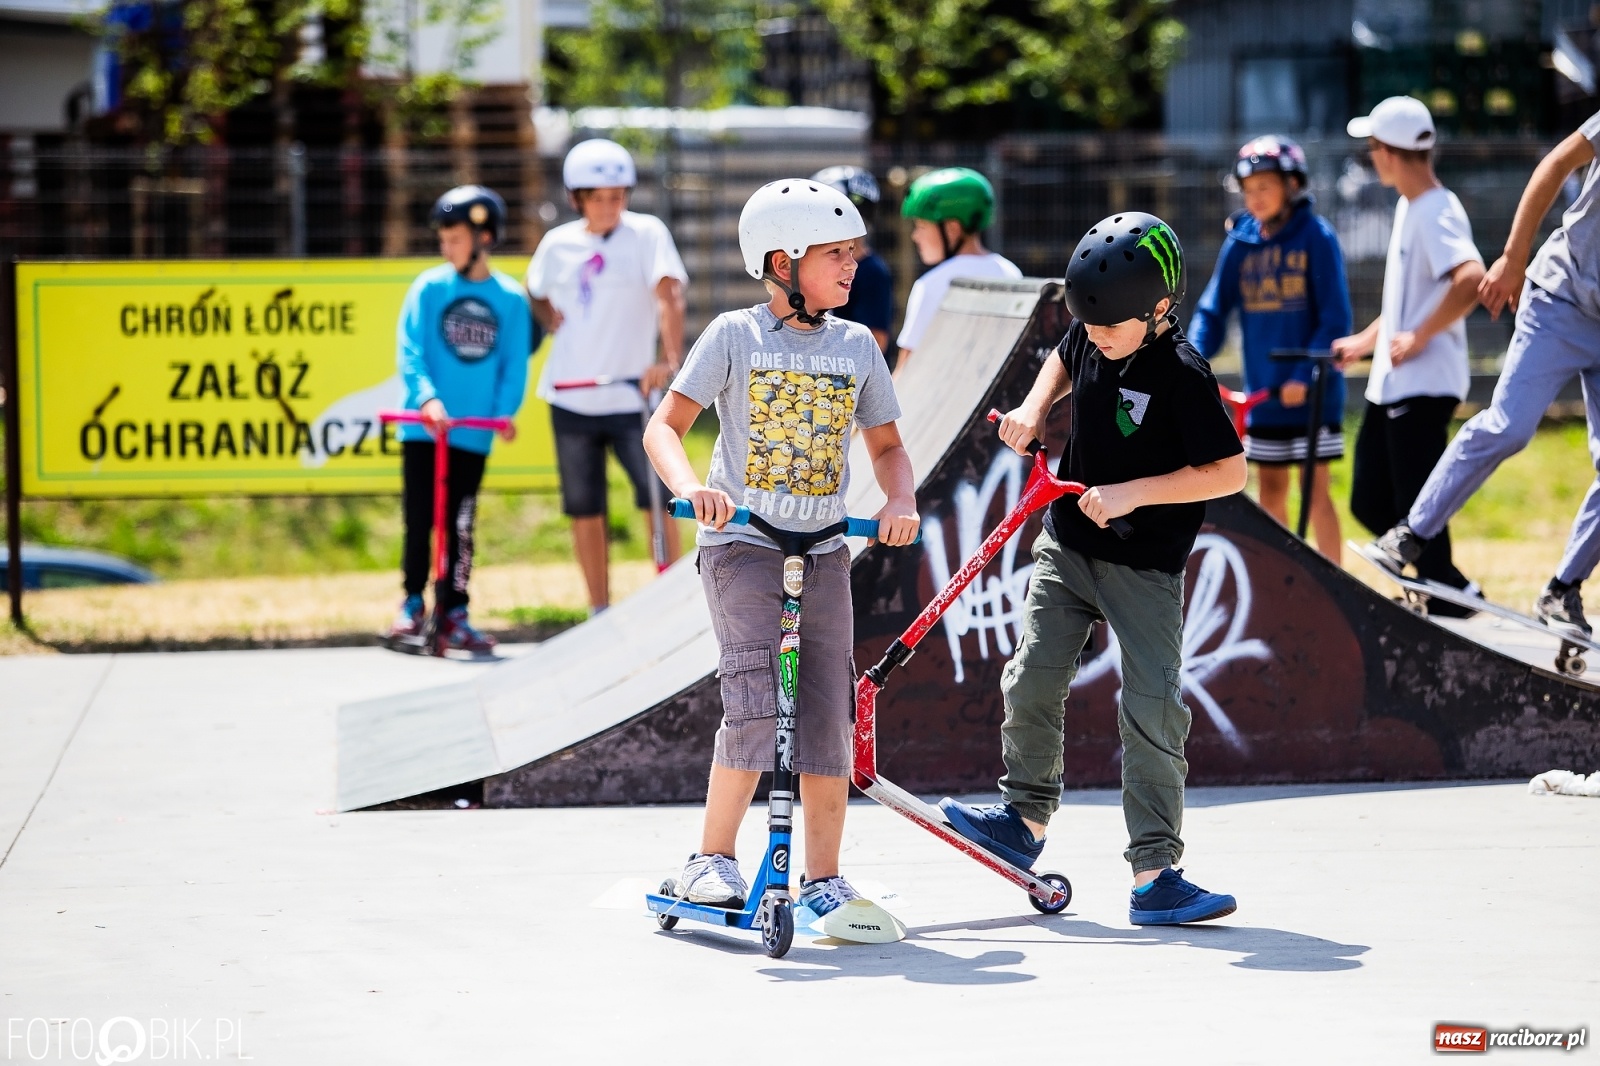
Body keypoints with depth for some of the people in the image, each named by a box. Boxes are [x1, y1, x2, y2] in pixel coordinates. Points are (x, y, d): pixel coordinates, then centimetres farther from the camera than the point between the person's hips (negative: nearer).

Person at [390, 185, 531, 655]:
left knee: (460, 527, 5)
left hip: (474, 433, 0)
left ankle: (453, 615, 12)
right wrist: (426, 397, -22)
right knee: (419, 520, 2)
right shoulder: (429, 288, -1)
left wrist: (506, 411, -13)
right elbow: (410, 351, -7)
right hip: (422, 427, 0)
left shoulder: (511, 299, 2)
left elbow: (515, 364, 2)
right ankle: (412, 605, 15)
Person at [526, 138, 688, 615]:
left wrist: (669, 359, -36)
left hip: (631, 396, -4)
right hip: (571, 399, 4)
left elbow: (668, 296, -21)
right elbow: (537, 295, 24)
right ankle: (600, 615, 17)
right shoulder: (557, 244, 4)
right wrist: (552, 319, 2)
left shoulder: (646, 234, -7)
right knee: (585, 509, 8)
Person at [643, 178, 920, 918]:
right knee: (753, 704, -17)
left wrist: (900, 501, -5)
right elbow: (665, 427, -6)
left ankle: (823, 879, 10)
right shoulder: (735, 336, -4)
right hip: (741, 545, -4)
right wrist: (690, 487, -26)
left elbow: (886, 445, 16)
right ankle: (712, 861, -6)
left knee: (828, 717, 1)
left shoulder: (856, 347, 7)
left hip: (822, 550, 4)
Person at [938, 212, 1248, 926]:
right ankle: (1025, 820, 25)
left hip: (1144, 566, -6)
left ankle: (1153, 873, -7)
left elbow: (1229, 471, -21)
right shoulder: (1091, 339, -1)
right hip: (1067, 546, 6)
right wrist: (1034, 409, 6)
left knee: (1152, 710, -9)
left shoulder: (1181, 374, -21)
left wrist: (1132, 493, -26)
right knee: (1031, 683, 5)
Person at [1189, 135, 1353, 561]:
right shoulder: (1241, 242, 4)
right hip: (1264, 393, 5)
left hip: (1311, 393, -5)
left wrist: (1305, 375, -20)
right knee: (1271, 489, 10)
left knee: (1315, 488, -4)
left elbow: (1335, 319, -12)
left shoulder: (1316, 237, -9)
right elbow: (1213, 310, 4)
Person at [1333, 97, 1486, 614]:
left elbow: (1472, 279, -33)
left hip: (1423, 384, -10)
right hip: (1389, 383, 10)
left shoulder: (1436, 211, -17)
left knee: (1417, 508, -6)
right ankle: (1453, 588, 20)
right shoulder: (1408, 207, 14)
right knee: (1371, 503, 12)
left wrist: (1419, 338, -25)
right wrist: (1366, 340, 25)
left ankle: (1446, 606, 3)